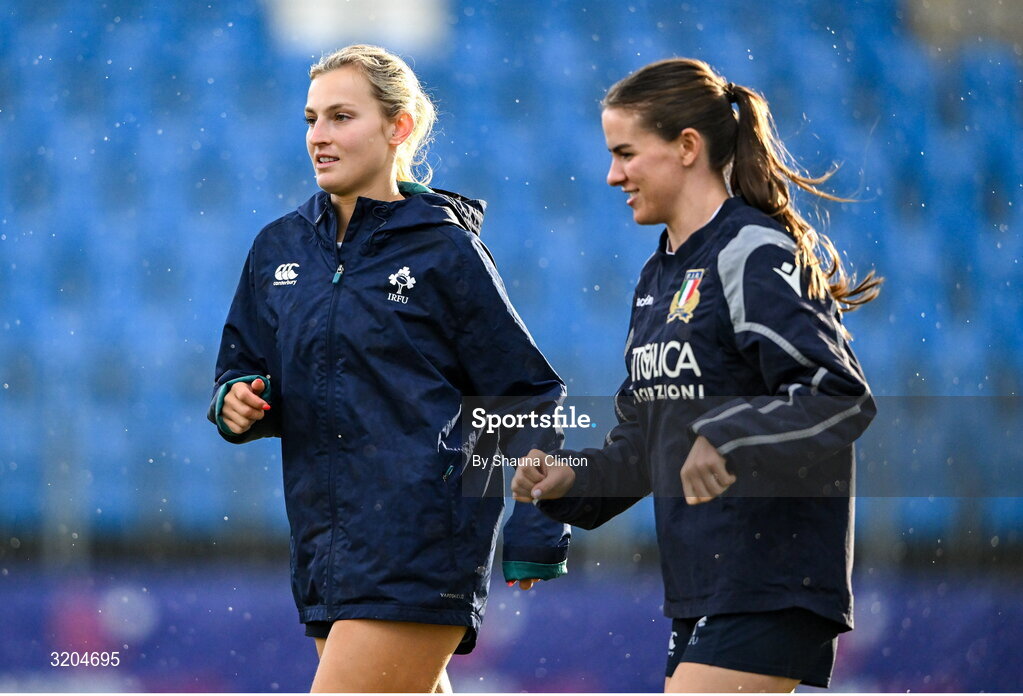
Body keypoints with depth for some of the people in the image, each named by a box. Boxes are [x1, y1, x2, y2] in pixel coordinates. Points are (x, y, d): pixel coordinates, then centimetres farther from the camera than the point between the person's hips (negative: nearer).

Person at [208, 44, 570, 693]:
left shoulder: (446, 250, -4)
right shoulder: (279, 249, 11)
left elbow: (528, 397, -1)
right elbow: (242, 368, 21)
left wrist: (535, 537, -3)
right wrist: (237, 403, -3)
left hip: (424, 543, -6)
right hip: (326, 540, 6)